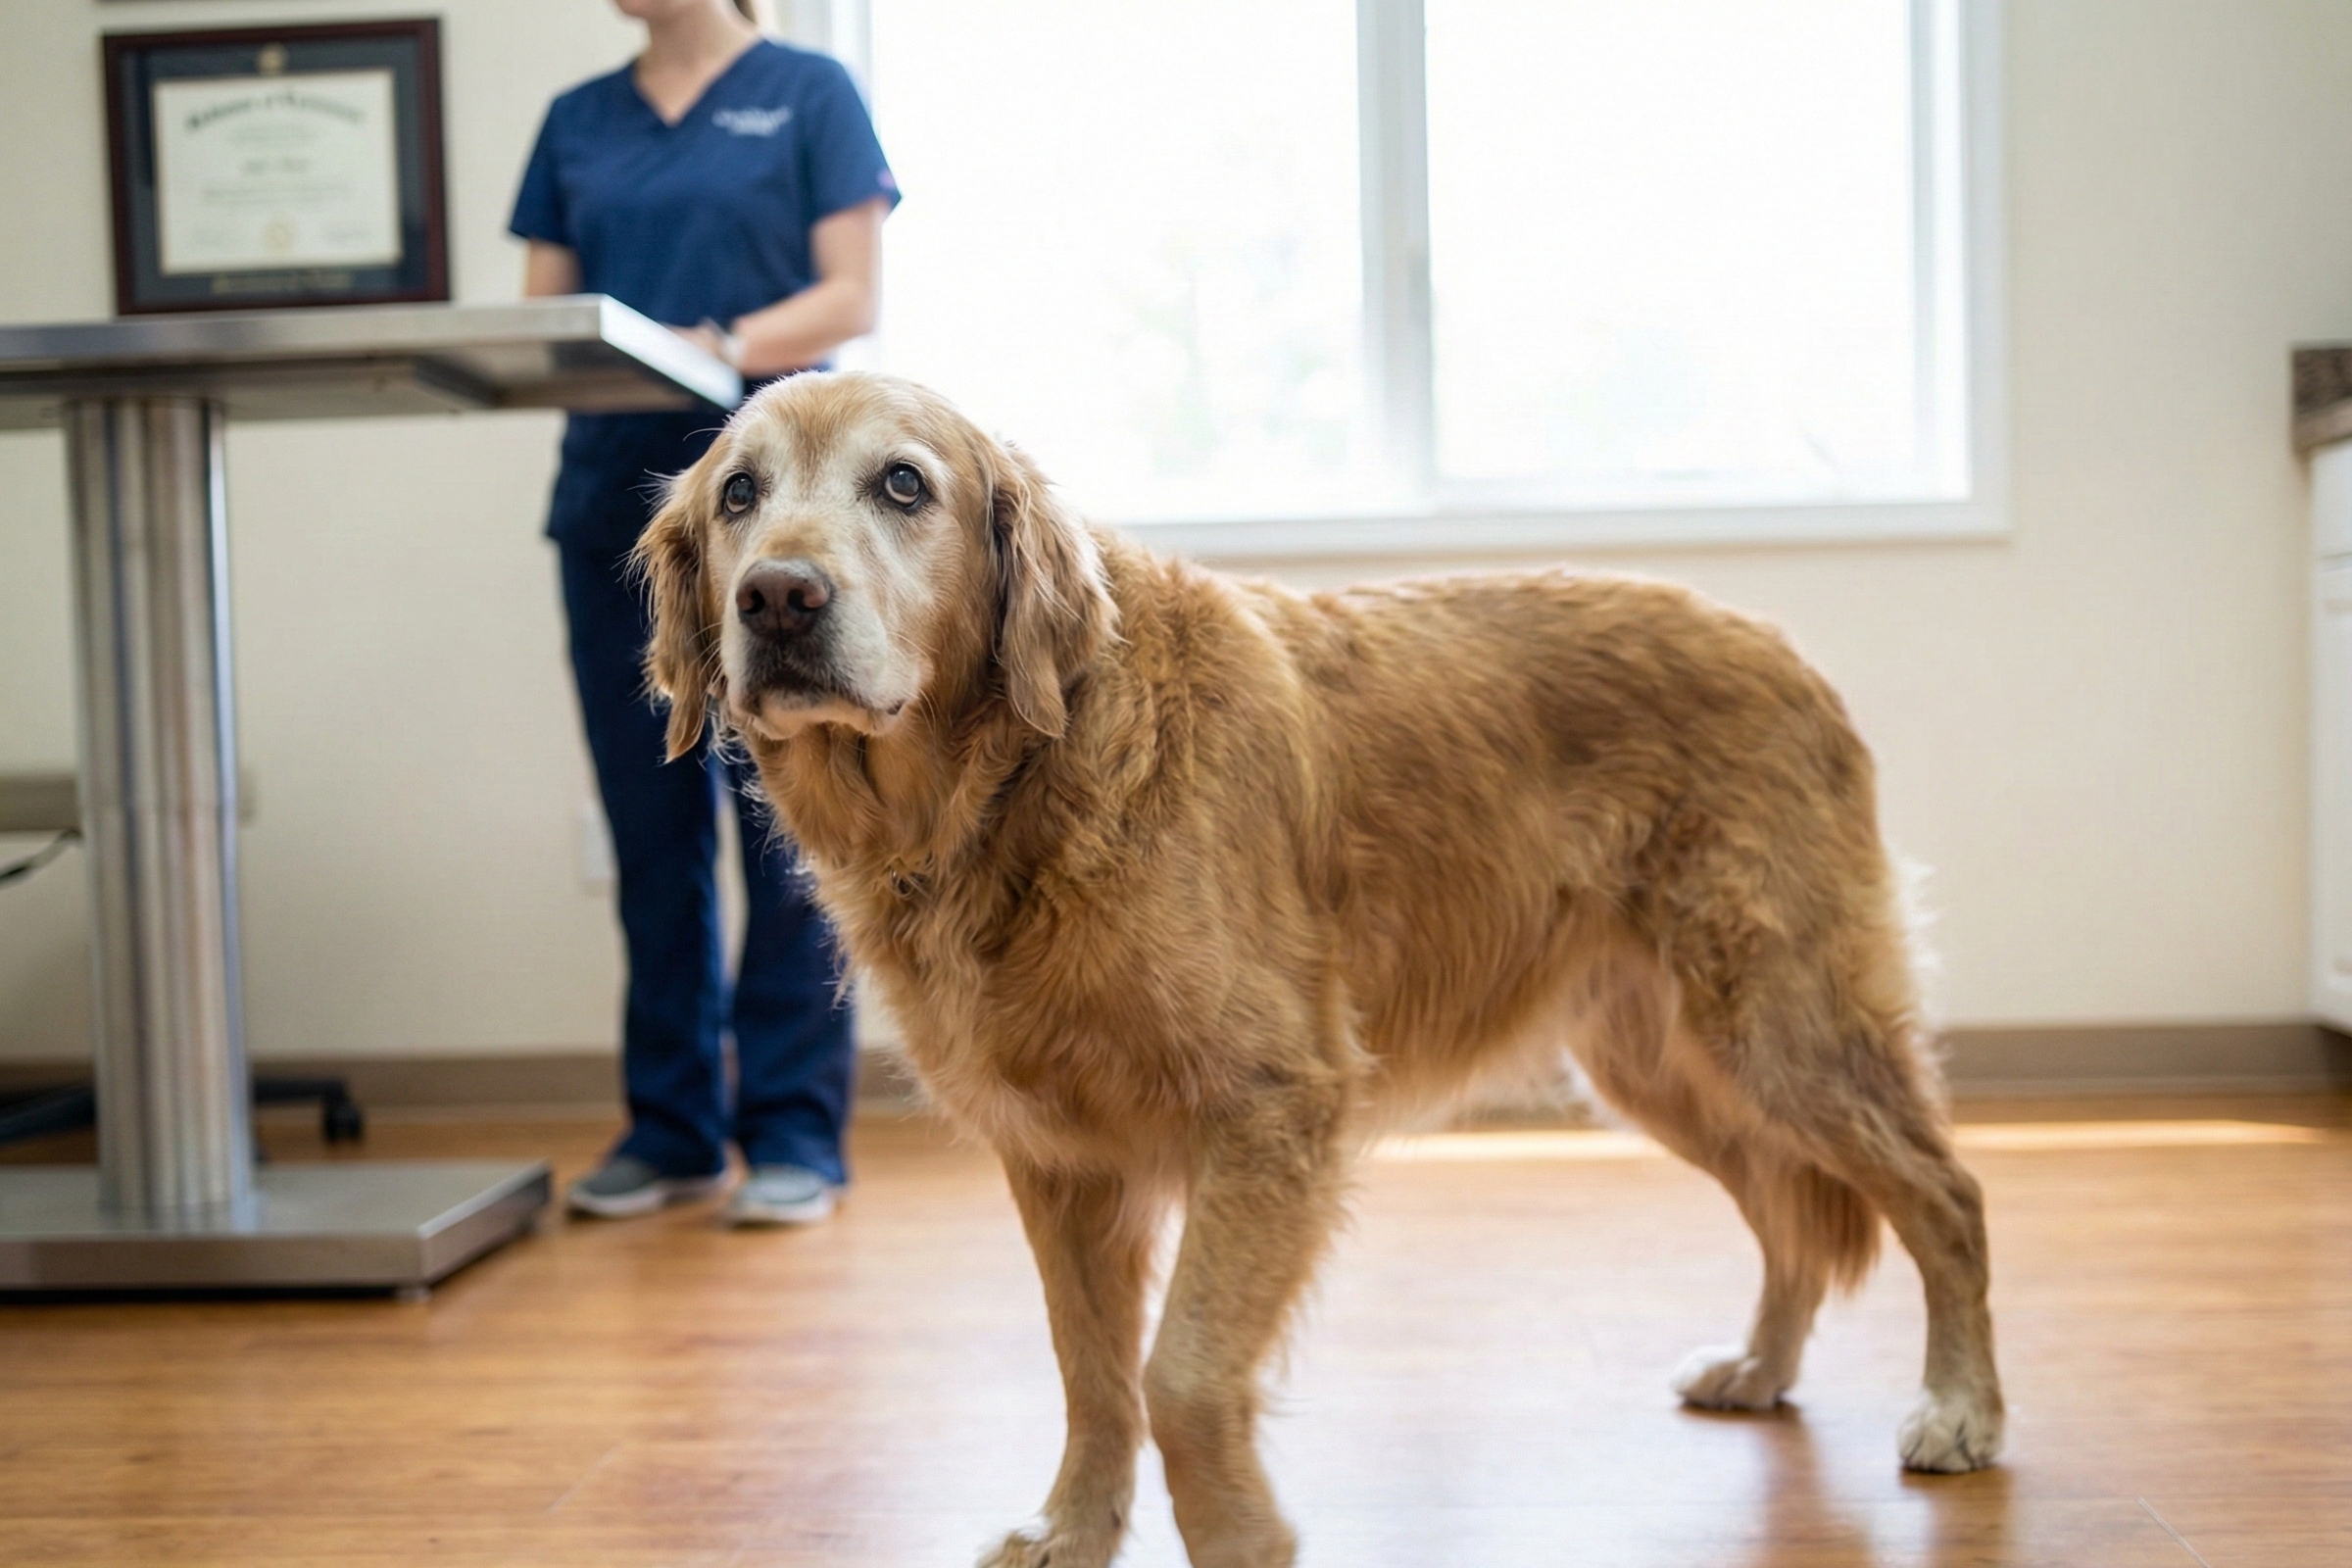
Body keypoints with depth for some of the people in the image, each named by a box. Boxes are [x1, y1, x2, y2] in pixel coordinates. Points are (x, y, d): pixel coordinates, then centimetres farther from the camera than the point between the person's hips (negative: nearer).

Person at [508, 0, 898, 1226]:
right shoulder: (578, 121, 17)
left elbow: (853, 297, -3)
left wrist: (721, 346, -19)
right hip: (613, 493, 4)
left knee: (783, 817, -4)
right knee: (649, 827, 6)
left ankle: (796, 1135, 5)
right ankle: (671, 1130, 16)